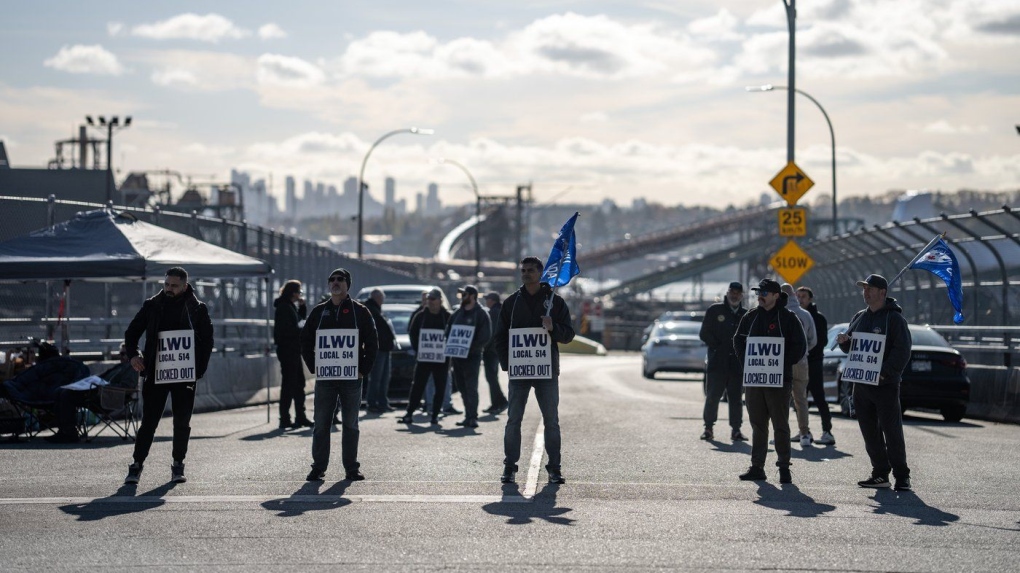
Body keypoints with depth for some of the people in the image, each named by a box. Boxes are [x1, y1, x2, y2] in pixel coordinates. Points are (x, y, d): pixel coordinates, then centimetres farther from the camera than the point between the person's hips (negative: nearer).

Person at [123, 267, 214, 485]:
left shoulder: (198, 309, 2)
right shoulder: (152, 306, 5)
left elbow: (207, 340, 3)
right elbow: (132, 332, 11)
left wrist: (199, 370, -6)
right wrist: (133, 354, -7)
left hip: (184, 375, 0)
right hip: (155, 374, 0)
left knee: (182, 423, 6)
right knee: (148, 422, -1)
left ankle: (178, 466, 17)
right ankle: (136, 466, 5)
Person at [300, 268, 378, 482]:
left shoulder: (360, 312, 4)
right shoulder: (318, 312, 10)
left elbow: (372, 343, 5)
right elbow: (305, 342, 15)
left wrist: (364, 370, -2)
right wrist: (314, 368, 4)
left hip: (351, 378, -1)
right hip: (324, 379, 1)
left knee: (350, 425, 3)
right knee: (321, 425, 0)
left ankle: (351, 468, 9)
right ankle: (318, 468, 5)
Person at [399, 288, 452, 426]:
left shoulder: (448, 317, -1)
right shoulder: (420, 316, 5)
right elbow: (412, 333, 9)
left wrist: (448, 350, -7)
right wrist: (417, 349, -1)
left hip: (441, 359, -1)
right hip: (423, 358, 1)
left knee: (440, 388, 4)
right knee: (417, 386, 0)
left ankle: (435, 415, 12)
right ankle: (409, 414, 2)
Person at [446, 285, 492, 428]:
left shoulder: (481, 314, -3)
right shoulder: (457, 313, 16)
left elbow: (485, 336, -10)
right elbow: (448, 331, 18)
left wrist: (471, 347, -19)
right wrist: (451, 348, 1)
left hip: (472, 356, -7)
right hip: (457, 356, 7)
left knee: (471, 388, -10)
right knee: (463, 388, 8)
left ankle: (472, 417, -12)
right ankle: (469, 416, 14)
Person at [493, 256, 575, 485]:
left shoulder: (555, 301, 6)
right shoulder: (511, 302, 9)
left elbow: (568, 335, 4)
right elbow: (500, 337, 12)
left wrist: (553, 328, -17)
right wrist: (506, 363, -1)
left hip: (546, 371, -1)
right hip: (518, 371, 1)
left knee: (551, 420, 2)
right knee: (513, 420, 1)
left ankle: (554, 468, 9)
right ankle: (510, 466, 7)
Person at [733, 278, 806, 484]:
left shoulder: (788, 318, -3)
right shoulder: (750, 317, 11)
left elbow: (800, 347, -3)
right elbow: (738, 341, 17)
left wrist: (783, 364, -11)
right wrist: (747, 361, 3)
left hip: (779, 380, -4)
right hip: (753, 379, 4)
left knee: (780, 426, -1)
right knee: (757, 425, 9)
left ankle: (784, 468, 4)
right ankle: (757, 467, 13)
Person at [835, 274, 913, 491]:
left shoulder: (894, 318, -5)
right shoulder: (860, 317, 16)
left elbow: (902, 351, -13)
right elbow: (850, 348, 26)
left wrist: (885, 373, -21)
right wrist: (844, 341, 2)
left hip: (885, 384, -7)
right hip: (861, 384, 7)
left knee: (892, 432, -6)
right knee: (869, 432, 9)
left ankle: (901, 476, -1)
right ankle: (880, 474, 17)